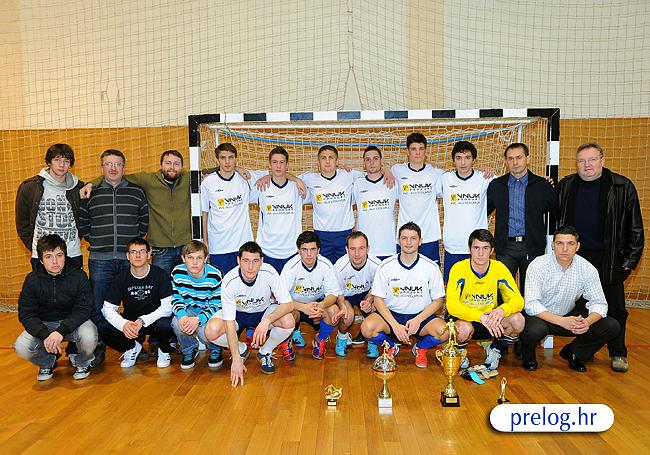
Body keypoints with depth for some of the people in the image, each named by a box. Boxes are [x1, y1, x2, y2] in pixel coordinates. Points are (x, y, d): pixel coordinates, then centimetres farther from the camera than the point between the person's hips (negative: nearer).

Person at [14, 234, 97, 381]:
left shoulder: (78, 276, -15)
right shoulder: (32, 280, -9)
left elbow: (84, 309, -17)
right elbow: (26, 314, -11)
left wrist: (61, 331, -32)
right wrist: (45, 335, -29)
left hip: (72, 322, -2)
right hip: (43, 324, 2)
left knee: (89, 336, -33)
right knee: (21, 346, -25)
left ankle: (82, 362, 3)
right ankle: (47, 362, 11)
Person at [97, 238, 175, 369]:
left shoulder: (160, 275, -12)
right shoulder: (121, 278, -3)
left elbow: (167, 307, -19)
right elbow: (108, 308, -6)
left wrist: (143, 321, -32)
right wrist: (123, 324, -27)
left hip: (154, 320, -3)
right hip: (129, 322, 3)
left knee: (165, 325, -36)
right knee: (102, 328, -21)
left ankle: (164, 351, 0)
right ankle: (132, 348, 8)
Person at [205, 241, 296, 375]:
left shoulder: (269, 273, -28)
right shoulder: (229, 281, -29)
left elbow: (288, 304, -24)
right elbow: (229, 322, -27)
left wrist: (267, 320, -41)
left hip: (264, 311, 0)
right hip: (238, 313, 0)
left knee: (288, 322, -30)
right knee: (211, 331, -28)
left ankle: (265, 353, 0)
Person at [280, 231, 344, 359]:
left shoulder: (326, 265, -15)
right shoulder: (291, 266, -21)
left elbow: (333, 293, -13)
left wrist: (321, 305, -37)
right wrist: (303, 307, -41)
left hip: (318, 304, 2)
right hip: (296, 305, -2)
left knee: (334, 310, -28)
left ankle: (320, 341, 2)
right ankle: (294, 332, 3)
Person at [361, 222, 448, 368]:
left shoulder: (431, 267, -6)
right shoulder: (386, 266, -7)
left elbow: (438, 300, 0)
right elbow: (378, 299, -5)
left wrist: (418, 319, -16)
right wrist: (395, 325, -18)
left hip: (421, 315, 0)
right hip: (391, 314, 0)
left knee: (443, 331, -29)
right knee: (367, 327, -29)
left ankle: (421, 348, 8)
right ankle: (390, 347, 7)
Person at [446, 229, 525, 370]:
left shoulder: (499, 268, -10)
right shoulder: (458, 269, -18)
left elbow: (518, 300, -12)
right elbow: (451, 305, -26)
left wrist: (502, 310, -36)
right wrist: (481, 316, -39)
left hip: (491, 320, 3)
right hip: (465, 319, -3)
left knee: (518, 320, -24)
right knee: (464, 328, -37)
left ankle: (495, 350, 6)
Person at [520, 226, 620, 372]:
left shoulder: (587, 268, -9)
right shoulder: (538, 265, -19)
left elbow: (599, 303, -7)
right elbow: (531, 305, -23)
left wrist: (587, 322, -30)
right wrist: (561, 321, -36)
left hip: (570, 315, 4)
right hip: (541, 316, -4)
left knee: (612, 327, -12)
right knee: (533, 331, -37)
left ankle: (572, 353, 12)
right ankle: (528, 356, 0)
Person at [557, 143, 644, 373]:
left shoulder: (622, 187, -3)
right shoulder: (565, 186, 4)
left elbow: (635, 228, 0)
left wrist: (630, 260, -3)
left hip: (608, 259, -2)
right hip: (575, 256, 2)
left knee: (615, 307, 6)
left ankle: (618, 354, 21)